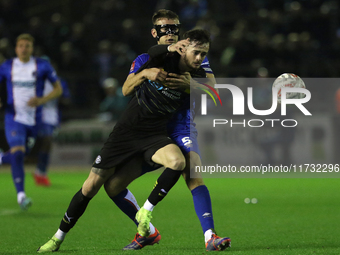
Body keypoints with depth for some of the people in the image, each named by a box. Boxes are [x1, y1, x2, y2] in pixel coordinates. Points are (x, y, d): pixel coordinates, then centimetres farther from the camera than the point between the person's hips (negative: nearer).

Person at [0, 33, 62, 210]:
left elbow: (58, 89, 5)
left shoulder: (42, 66, 0)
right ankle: (21, 194, -18)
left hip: (34, 120, 2)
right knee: (17, 153, -20)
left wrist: (42, 100, -13)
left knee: (20, 156, 10)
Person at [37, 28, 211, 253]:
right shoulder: (165, 59, -13)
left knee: (178, 161, -32)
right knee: (92, 185, 0)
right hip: (127, 131, -2)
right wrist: (169, 48, -42)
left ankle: (146, 212, -11)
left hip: (155, 136, 2)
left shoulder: (198, 77, -5)